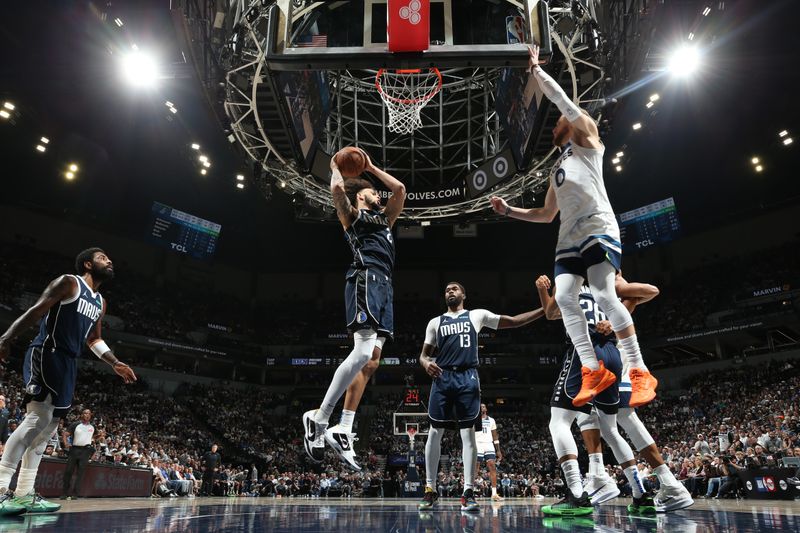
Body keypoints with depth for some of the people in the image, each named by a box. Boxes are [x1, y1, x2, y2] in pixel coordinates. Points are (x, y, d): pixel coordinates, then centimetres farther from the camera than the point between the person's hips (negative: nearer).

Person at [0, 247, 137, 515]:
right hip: (45, 355, -9)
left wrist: (116, 364, 22)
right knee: (39, 417, -20)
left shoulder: (100, 302, 20)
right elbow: (35, 312, -12)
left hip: (69, 363, 9)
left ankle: (24, 494, 11)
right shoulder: (68, 283, -4)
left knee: (48, 425, 7)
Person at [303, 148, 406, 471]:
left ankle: (342, 432, 0)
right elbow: (337, 189, -6)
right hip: (365, 280, -8)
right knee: (363, 352, -23)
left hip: (383, 286, 8)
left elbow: (400, 189, 33)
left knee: (370, 362, 0)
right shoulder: (351, 214, 12)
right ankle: (319, 418, -14)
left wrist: (371, 167, 36)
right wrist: (337, 167, 14)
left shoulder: (383, 218, 33)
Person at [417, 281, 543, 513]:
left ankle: (468, 492, -4)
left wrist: (545, 310, 6)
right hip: (443, 377, 2)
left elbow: (514, 321, 14)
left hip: (467, 377, -1)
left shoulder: (477, 315, 13)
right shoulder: (435, 322, 17)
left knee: (468, 433, -5)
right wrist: (426, 363, -10)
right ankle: (430, 489, 11)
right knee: (434, 433, 1)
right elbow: (424, 354, 16)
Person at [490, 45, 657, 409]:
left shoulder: (587, 141, 15)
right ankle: (594, 372, -10)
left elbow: (563, 101, 3)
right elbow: (546, 214, 34)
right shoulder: (558, 170, 33)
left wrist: (536, 69, 9)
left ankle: (640, 374, -16)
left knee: (604, 295, -21)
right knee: (564, 297, -12)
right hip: (570, 238, 7)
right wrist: (509, 210, 25)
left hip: (598, 228, -7)